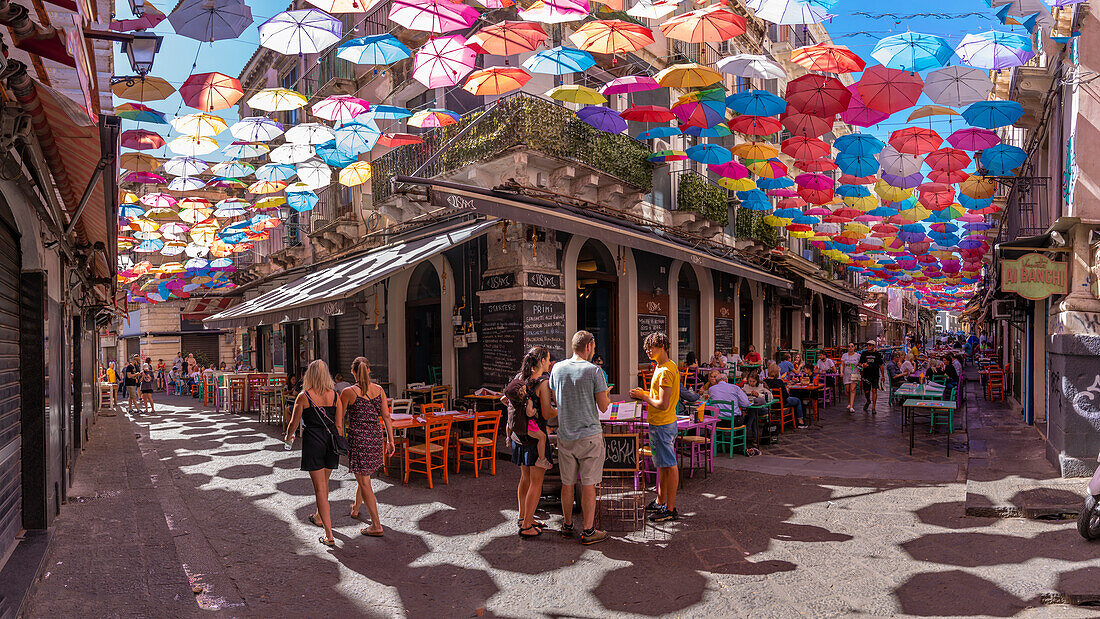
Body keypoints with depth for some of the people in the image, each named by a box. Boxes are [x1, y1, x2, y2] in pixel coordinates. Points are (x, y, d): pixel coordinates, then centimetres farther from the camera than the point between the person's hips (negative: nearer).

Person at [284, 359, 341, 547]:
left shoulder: (303, 397, -8)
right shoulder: (334, 395, -1)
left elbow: (294, 423, -1)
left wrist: (288, 437, 21)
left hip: (312, 443, -3)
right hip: (331, 441, 4)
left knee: (320, 488, -1)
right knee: (324, 483, 24)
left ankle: (329, 535, -3)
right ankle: (319, 516, 46)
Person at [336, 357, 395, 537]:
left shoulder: (348, 392, -9)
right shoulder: (379, 390, 2)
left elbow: (339, 422, -5)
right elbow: (386, 417, 2)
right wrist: (390, 441, 6)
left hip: (358, 439, -5)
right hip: (376, 437, 5)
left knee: (364, 482, -1)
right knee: (364, 474, 26)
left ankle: (376, 526, -3)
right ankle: (355, 508, 47)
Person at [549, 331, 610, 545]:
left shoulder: (557, 369, 2)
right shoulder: (594, 371, -11)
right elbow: (603, 407, -8)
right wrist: (607, 398, 13)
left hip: (564, 436, 4)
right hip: (589, 435, -4)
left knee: (567, 483, 14)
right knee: (588, 484, 3)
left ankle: (567, 525, 27)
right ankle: (588, 531, 10)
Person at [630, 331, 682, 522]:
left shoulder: (665, 371, -21)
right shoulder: (663, 367, 12)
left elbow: (663, 404, -24)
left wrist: (643, 397, -13)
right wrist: (644, 394, 7)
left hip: (662, 425, -11)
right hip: (658, 423, 11)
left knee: (669, 466, -3)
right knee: (662, 464, 18)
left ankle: (671, 509, 4)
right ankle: (660, 502, 30)